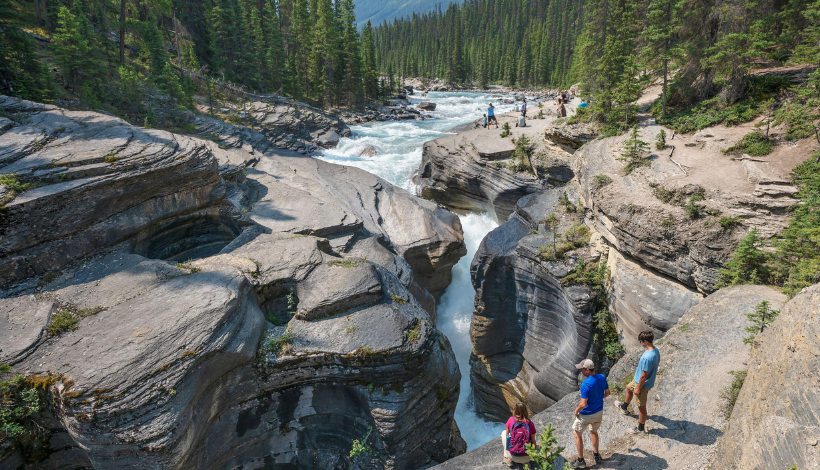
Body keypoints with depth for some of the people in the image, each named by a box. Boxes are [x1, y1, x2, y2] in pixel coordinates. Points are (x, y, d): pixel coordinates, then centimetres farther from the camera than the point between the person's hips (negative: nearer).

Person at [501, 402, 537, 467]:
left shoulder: (511, 420, -7)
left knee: (504, 433, 25)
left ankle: (508, 458, 18)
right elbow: (533, 441, 1)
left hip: (513, 456, -1)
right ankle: (526, 461, 14)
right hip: (526, 458, 1)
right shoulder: (530, 424, -7)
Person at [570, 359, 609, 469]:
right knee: (593, 432, 31)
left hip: (587, 415, -7)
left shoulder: (585, 384, -32)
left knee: (577, 434, 15)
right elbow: (607, 393, 6)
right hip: (599, 412, 7)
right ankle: (596, 455, 44)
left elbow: (583, 404, -30)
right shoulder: (602, 377, -10)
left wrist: (576, 410, -11)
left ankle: (581, 461, 21)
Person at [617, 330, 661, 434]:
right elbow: (654, 366, 8)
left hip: (643, 384, -10)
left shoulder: (647, 357, -38)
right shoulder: (656, 350, -8)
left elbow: (644, 376, -29)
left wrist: (638, 388, -15)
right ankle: (624, 407, 57)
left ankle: (641, 428, 29)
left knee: (641, 406, 10)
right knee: (628, 388, 33)